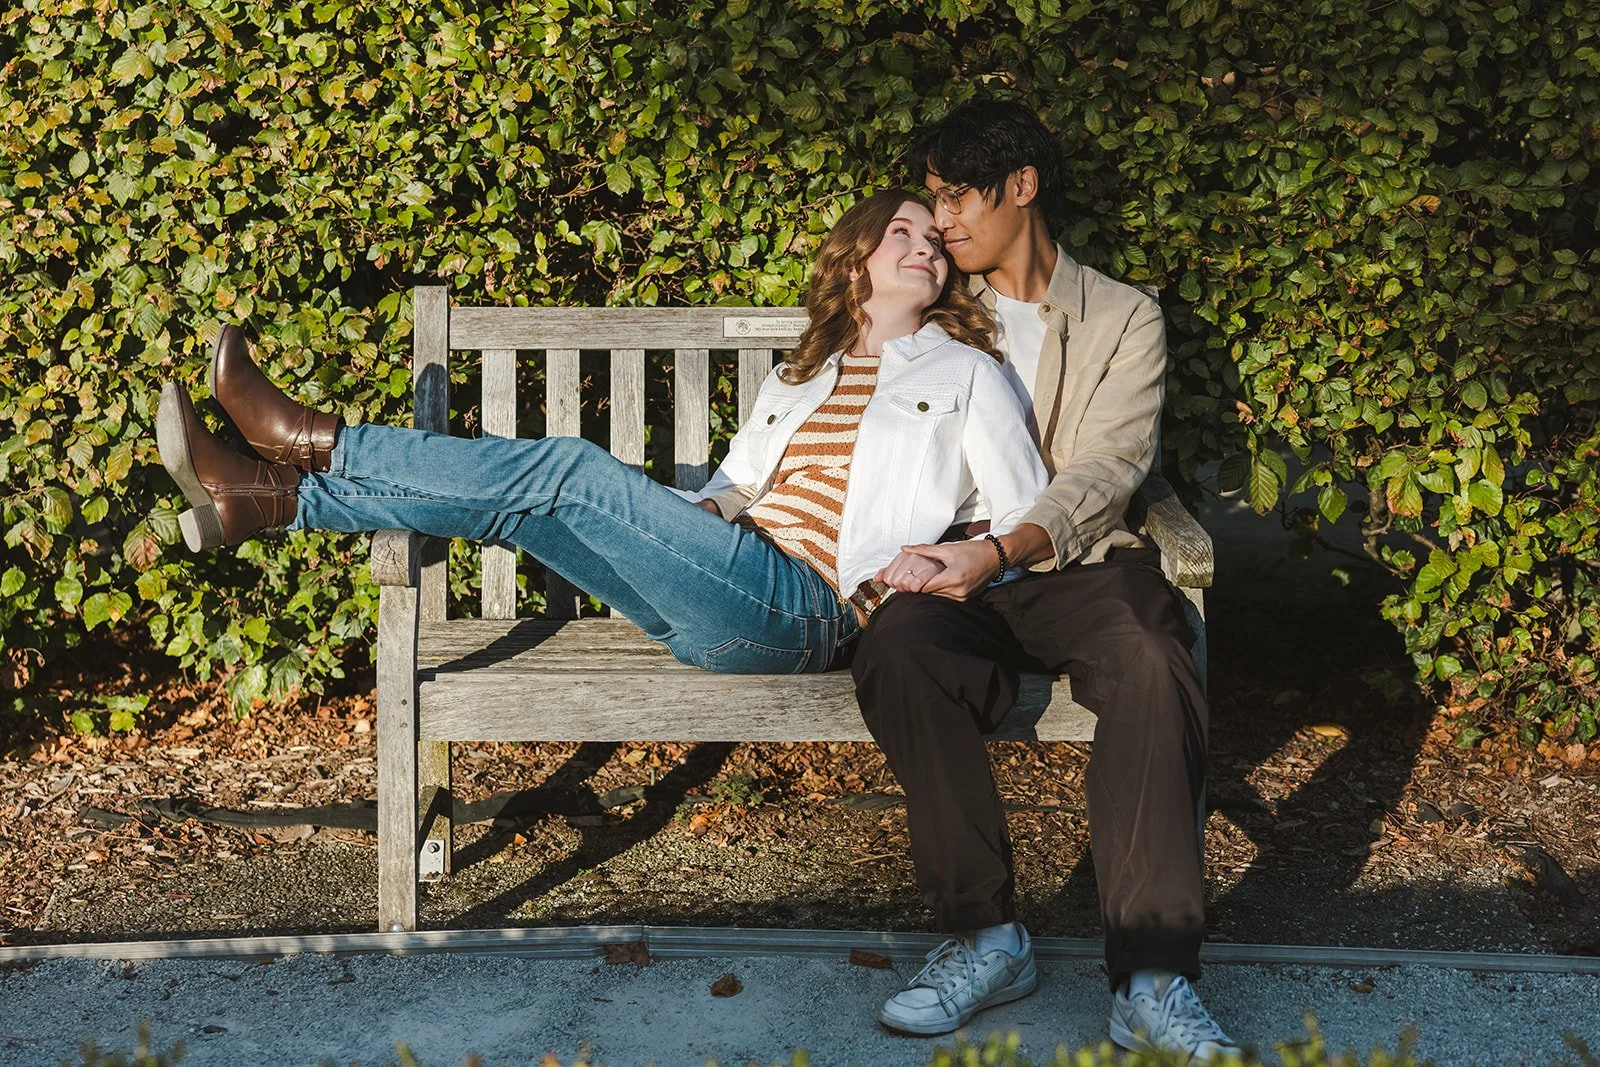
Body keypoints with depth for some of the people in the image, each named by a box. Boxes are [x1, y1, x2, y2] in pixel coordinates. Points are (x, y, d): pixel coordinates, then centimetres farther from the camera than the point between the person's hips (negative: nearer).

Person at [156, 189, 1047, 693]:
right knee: (527, 502, -12)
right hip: (733, 601, 6)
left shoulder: (965, 373, 12)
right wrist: (697, 516, 6)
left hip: (806, 613, -6)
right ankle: (265, 496, -15)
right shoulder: (802, 379, 29)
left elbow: (1031, 521, 6)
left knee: (571, 472, -20)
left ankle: (313, 442, -13)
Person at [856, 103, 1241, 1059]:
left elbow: (1104, 471, -4)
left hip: (1081, 564, -2)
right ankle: (984, 927, -26)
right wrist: (904, 555, -12)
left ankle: (1153, 978, -38)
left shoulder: (1124, 318, 10)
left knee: (1153, 665, -36)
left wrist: (1001, 551, -24)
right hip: (960, 572, 2)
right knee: (897, 650, -34)